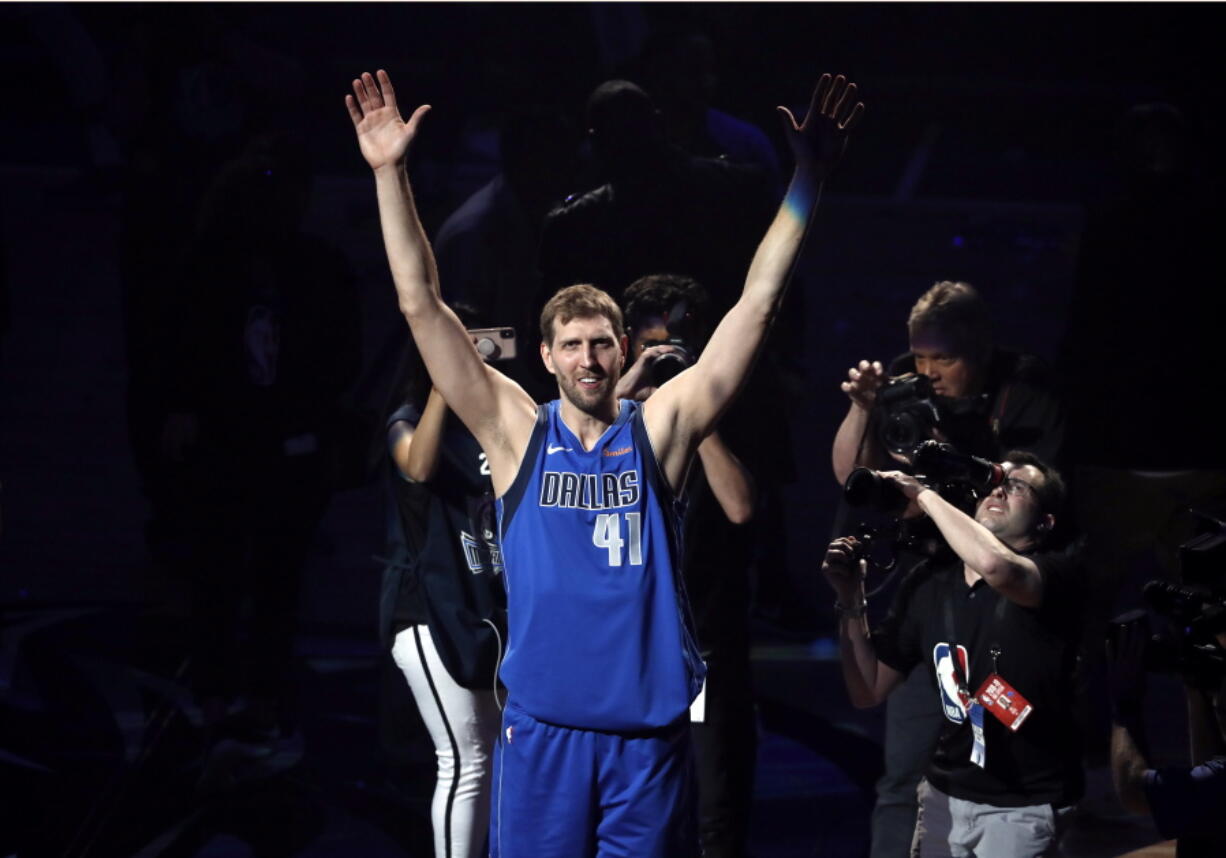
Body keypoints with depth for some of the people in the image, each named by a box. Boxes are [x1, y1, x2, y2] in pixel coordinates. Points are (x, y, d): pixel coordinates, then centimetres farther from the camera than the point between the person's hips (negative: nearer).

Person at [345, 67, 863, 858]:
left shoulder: (660, 430, 3)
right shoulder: (517, 432, 2)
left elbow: (758, 303, 0)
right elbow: (422, 303, -2)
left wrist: (809, 177, -5)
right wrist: (392, 174, -9)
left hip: (650, 726, 0)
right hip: (544, 726, 0)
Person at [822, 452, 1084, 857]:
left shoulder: (1058, 575, -13)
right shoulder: (928, 587, 4)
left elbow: (996, 566, -37)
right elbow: (868, 691, 7)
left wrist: (924, 495, -23)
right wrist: (850, 599, -6)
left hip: (1022, 805, -5)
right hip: (946, 793, 5)